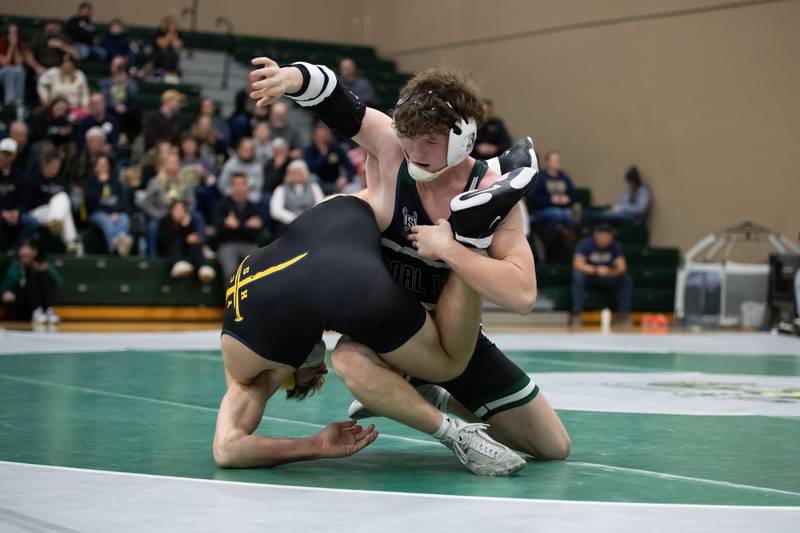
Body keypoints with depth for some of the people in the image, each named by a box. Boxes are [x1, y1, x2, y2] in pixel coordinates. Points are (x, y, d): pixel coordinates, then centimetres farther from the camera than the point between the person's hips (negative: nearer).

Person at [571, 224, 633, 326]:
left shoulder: (615, 246, -10)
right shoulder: (586, 244, -18)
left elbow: (622, 267, -17)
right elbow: (578, 263, -28)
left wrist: (611, 271, -41)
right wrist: (596, 270, -43)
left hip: (608, 278, 3)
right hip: (588, 276, -3)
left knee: (627, 280, -21)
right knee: (578, 276, -35)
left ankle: (623, 315, -18)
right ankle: (576, 314, -33)